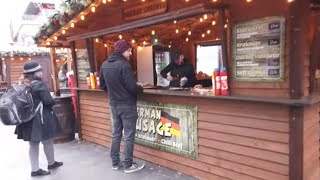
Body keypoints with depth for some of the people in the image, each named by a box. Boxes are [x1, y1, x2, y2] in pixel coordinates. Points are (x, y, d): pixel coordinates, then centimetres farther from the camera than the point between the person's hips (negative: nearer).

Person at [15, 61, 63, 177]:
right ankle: (51, 163, 30)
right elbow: (49, 101, -20)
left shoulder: (23, 86, 7)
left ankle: (34, 169, 20)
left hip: (28, 119, 7)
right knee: (47, 142, 12)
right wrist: (53, 101, 0)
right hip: (41, 119, -7)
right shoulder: (39, 85, -17)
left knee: (33, 145, 14)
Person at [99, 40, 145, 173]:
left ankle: (115, 162, 26)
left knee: (116, 134, 16)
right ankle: (128, 165, 13)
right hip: (127, 105, -7)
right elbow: (132, 88, -22)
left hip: (113, 105, 7)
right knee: (129, 136, 3)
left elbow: (102, 86, 12)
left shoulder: (104, 65, 5)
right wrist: (140, 88, -1)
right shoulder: (124, 65, -19)